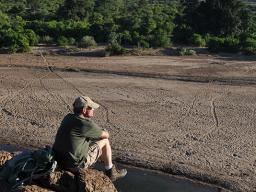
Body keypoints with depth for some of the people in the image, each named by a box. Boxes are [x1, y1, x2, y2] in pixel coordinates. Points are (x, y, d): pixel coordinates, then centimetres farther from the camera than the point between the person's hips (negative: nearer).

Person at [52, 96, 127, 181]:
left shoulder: (68, 117, 3)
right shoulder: (86, 124, -20)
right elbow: (106, 135, -4)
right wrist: (105, 132, 18)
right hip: (75, 165, -8)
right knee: (105, 141, 6)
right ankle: (110, 171, 21)